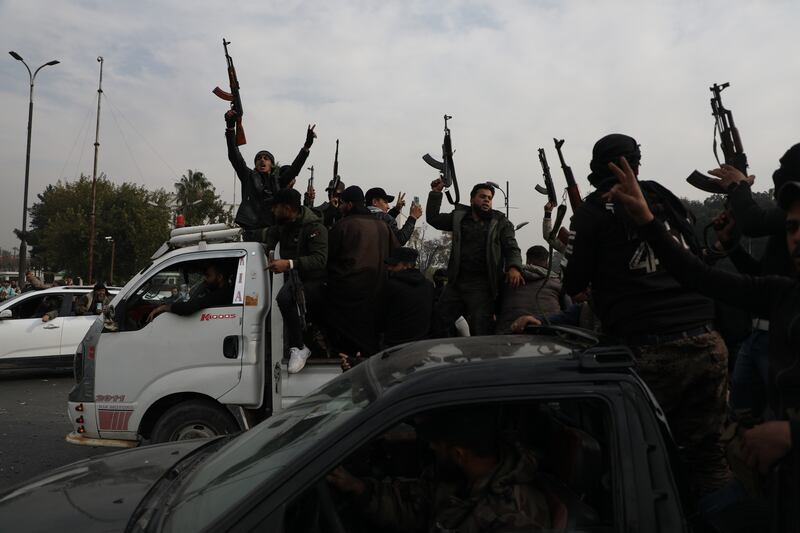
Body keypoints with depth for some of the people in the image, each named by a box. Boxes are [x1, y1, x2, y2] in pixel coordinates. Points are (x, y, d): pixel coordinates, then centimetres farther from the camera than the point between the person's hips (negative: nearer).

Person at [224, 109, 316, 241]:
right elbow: (234, 157, 6)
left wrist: (307, 146, 0)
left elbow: (295, 167, 10)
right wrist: (230, 127, -4)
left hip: (275, 229, 2)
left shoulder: (278, 179, 20)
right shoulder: (249, 177, 15)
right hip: (253, 229, -2)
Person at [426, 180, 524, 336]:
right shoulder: (459, 216, 15)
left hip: (482, 286, -3)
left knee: (481, 330, -5)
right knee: (438, 323, 4)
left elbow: (511, 247, 0)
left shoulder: (500, 222, 8)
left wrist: (514, 267, -20)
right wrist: (436, 193, 13)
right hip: (456, 282, 3)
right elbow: (433, 219, 20)